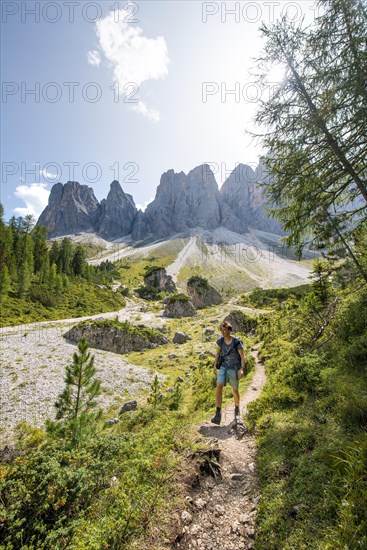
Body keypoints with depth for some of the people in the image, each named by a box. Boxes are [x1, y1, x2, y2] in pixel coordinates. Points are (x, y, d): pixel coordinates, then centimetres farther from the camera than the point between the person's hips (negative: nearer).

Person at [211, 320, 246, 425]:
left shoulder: (237, 342, -17)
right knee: (219, 387, -17)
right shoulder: (220, 341, -6)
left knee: (235, 391, 14)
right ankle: (218, 415, -15)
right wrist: (215, 366, 7)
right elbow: (217, 353, 9)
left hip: (234, 369, -2)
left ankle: (237, 408, 44)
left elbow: (243, 357, -13)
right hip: (223, 367, 3)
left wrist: (242, 369, -26)